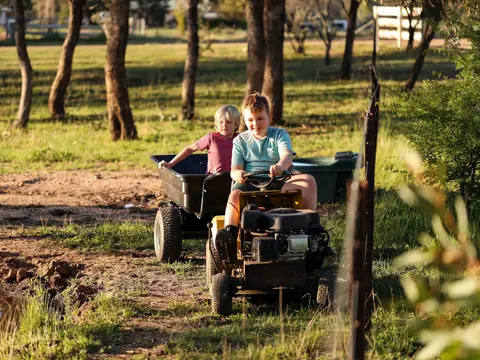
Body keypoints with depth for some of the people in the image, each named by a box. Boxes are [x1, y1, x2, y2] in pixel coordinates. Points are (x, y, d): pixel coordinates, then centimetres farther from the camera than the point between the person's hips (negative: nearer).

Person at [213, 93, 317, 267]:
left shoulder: (279, 135, 9)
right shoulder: (240, 140, 15)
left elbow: (287, 155, -13)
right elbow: (235, 169, 7)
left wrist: (280, 166, -40)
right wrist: (238, 174, -22)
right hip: (249, 183, 0)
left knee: (308, 180, -29)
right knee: (235, 195, -37)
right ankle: (229, 236, -55)